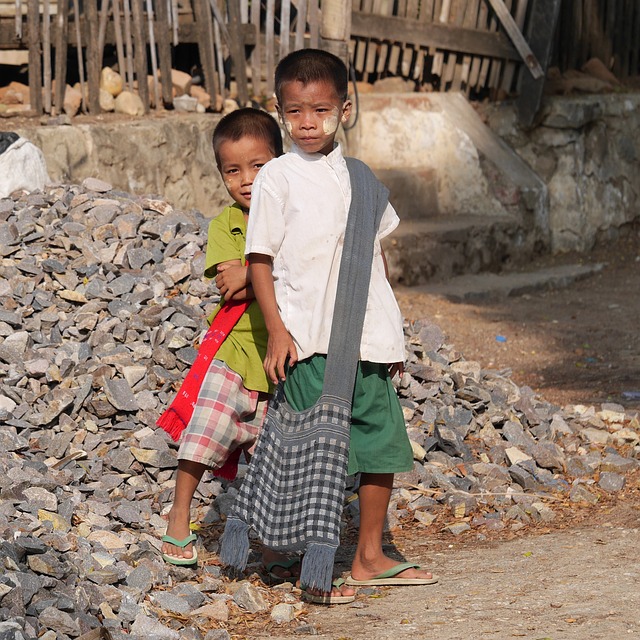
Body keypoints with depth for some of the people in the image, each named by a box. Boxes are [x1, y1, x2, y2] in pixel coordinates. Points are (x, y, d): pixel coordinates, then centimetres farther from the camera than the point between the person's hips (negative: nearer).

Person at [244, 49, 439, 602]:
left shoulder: (358, 176, 11)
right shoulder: (277, 178, -4)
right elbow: (259, 260, -4)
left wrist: (391, 330, 17)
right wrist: (277, 331, -13)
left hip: (367, 339, 5)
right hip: (308, 341, -5)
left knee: (381, 444, 10)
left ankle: (370, 557, 23)